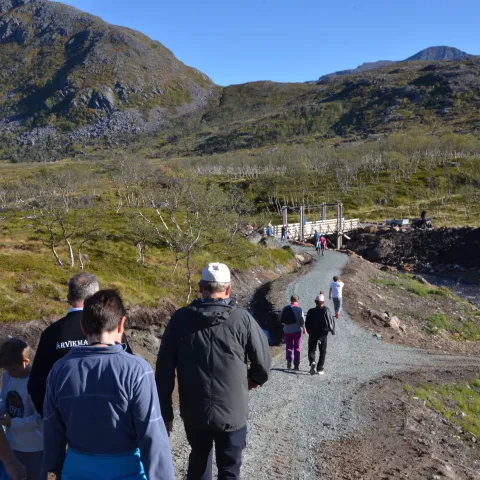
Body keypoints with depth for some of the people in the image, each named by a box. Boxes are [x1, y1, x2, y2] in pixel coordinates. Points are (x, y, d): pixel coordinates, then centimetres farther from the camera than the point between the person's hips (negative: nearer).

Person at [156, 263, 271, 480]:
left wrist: (165, 412, 3)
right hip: (232, 412, -2)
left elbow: (164, 371, -6)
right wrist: (254, 379, 17)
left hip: (193, 412, 2)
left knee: (198, 462, 26)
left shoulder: (180, 318, -8)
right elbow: (263, 363, -5)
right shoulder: (242, 319, -12)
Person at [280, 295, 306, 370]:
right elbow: (302, 320, -10)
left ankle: (289, 360, -8)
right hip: (297, 330, -2)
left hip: (287, 331, 2)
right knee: (297, 348, 9)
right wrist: (304, 329, 6)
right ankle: (296, 365, 9)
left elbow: (281, 319, 2)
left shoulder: (285, 308, -2)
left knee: (288, 347, 14)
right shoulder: (299, 309, -11)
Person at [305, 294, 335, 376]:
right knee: (322, 351, 10)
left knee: (311, 350, 9)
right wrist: (332, 330, 7)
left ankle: (312, 362, -20)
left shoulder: (311, 311, -4)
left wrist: (309, 331, 15)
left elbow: (307, 324, 0)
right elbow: (331, 321, -7)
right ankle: (320, 369, 6)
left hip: (313, 333, 0)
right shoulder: (326, 310, -7)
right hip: (323, 333, 0)